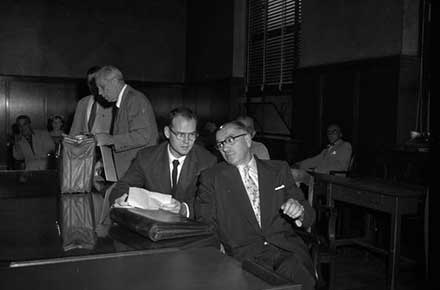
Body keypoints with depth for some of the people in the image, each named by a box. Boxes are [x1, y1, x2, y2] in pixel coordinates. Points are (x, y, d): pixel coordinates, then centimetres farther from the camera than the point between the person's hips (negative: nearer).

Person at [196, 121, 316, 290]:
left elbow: (309, 217, 13)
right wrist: (218, 247, -13)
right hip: (243, 254, -1)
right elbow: (204, 223, 7)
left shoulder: (279, 170, 13)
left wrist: (299, 211, -10)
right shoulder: (211, 178, 10)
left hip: (287, 249, 2)